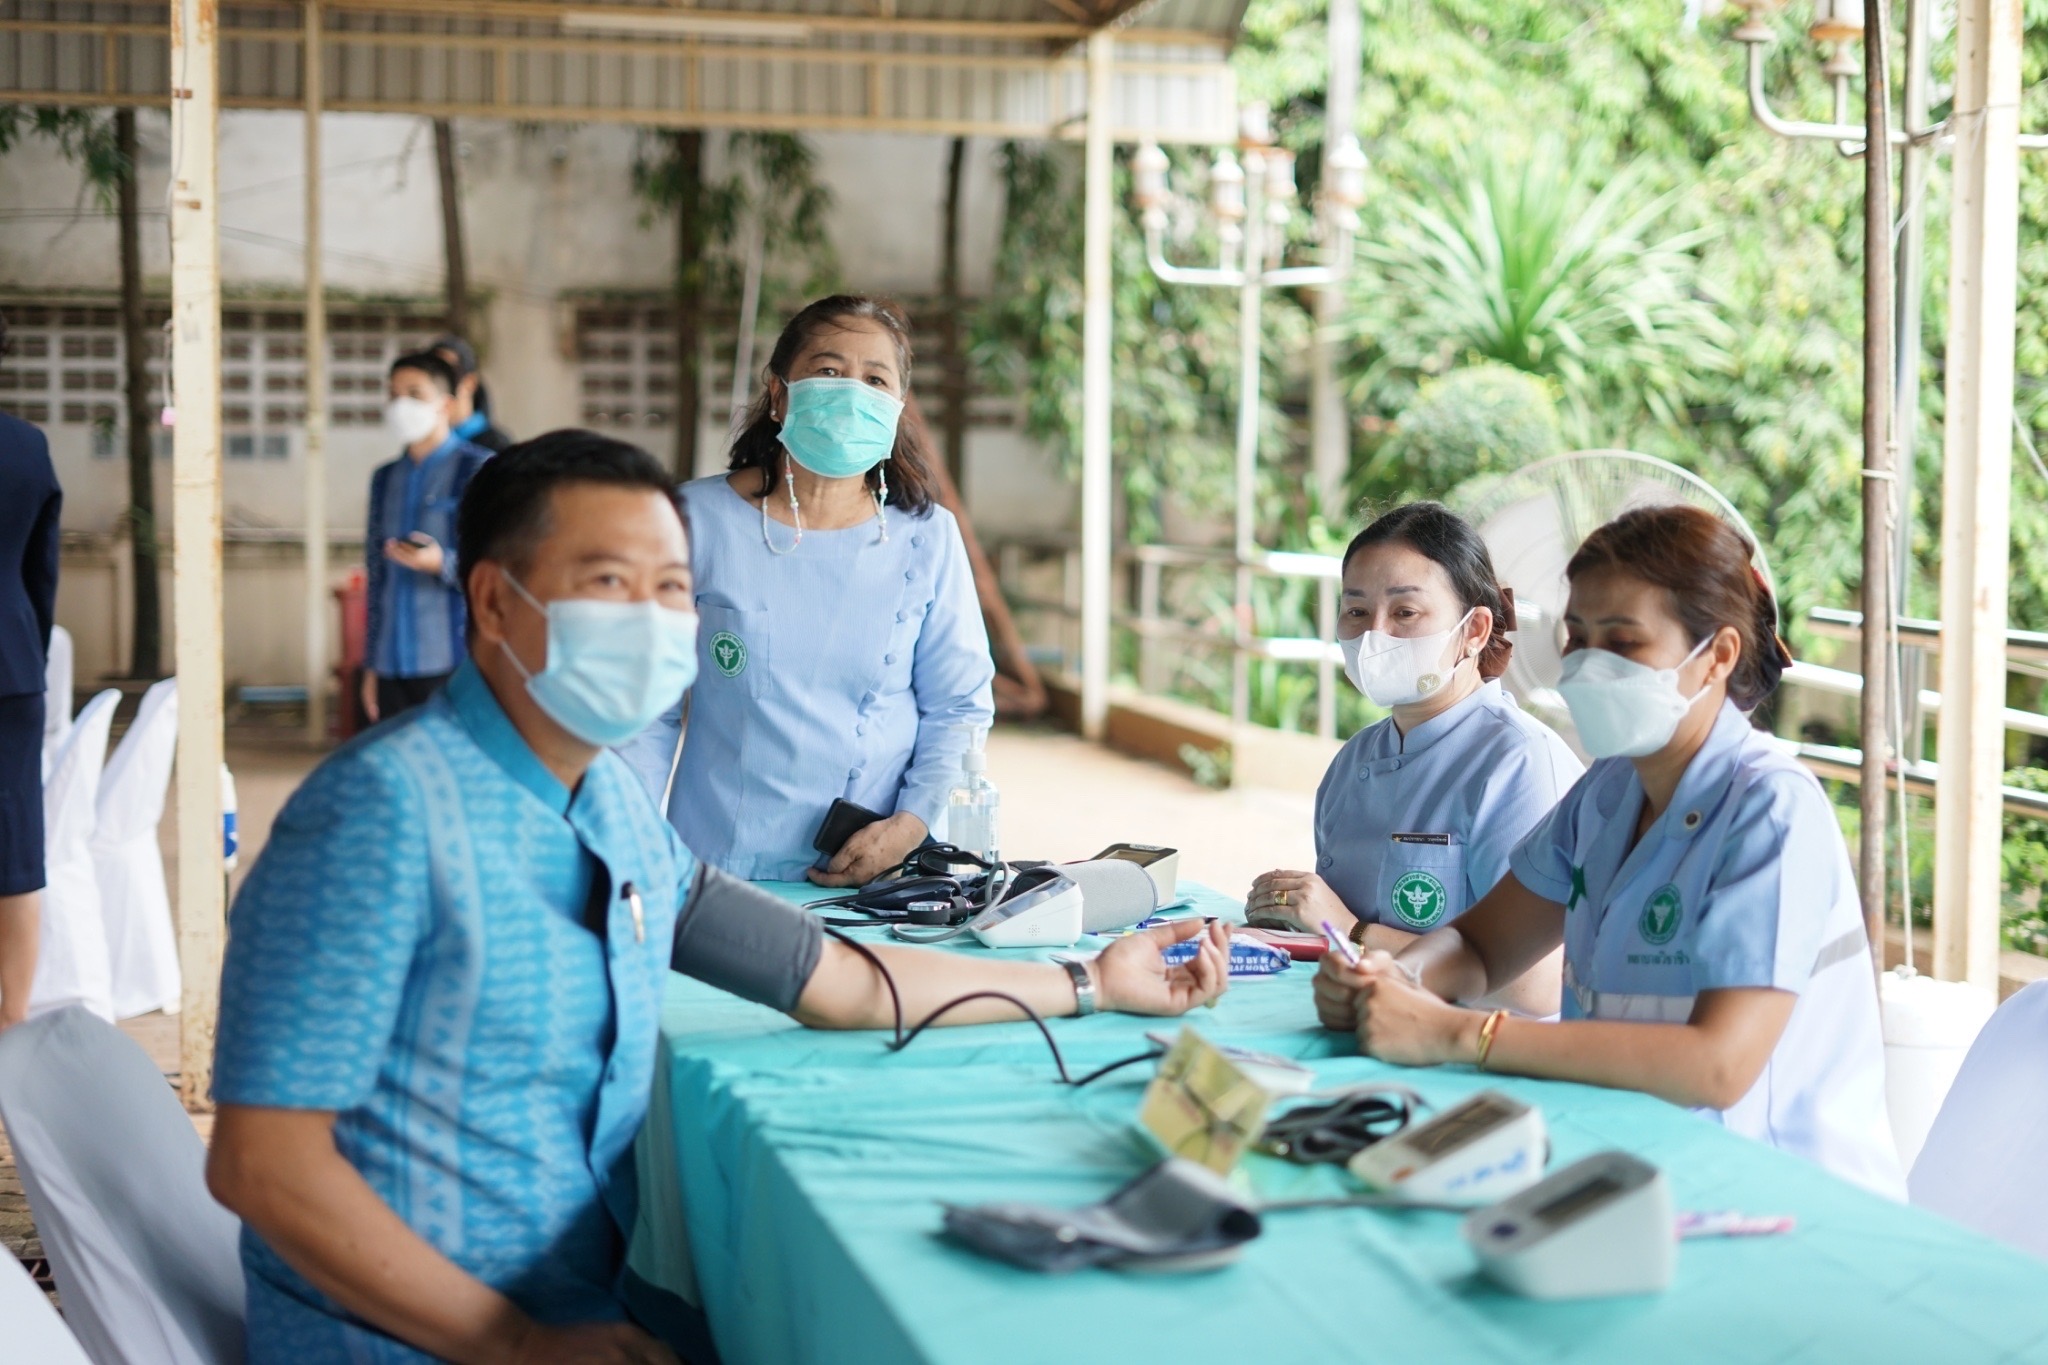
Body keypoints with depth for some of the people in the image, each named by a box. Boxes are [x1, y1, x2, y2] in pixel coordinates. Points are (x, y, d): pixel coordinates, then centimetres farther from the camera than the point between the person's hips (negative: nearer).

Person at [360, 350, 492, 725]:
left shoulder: (478, 469, -2)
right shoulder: (385, 478, 18)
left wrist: (442, 564, -23)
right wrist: (371, 664, 17)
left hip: (455, 665, -5)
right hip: (393, 665, 5)